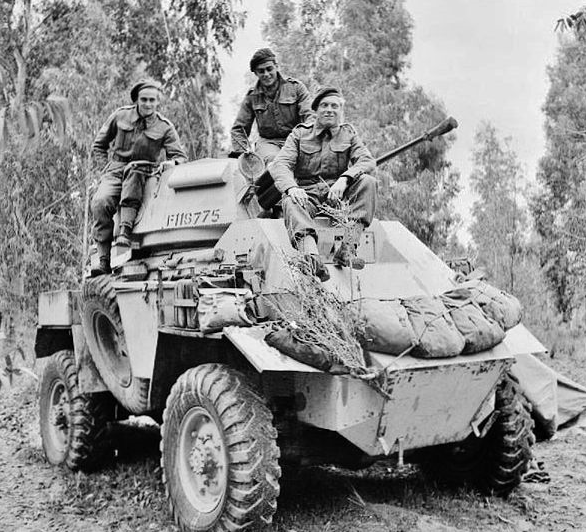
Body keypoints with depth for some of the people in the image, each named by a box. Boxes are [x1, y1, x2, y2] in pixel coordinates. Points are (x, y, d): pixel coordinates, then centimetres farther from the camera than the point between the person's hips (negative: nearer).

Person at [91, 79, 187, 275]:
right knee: (100, 202, -30)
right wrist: (106, 168, 3)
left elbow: (180, 156, -1)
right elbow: (99, 145, 17)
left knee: (133, 171, -39)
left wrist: (171, 162, -25)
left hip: (144, 175, -1)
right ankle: (104, 261, -27)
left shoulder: (165, 127, 4)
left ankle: (125, 230, -45)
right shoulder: (120, 116, 7)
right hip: (115, 171, 1)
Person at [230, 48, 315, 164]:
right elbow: (239, 129, 18)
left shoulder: (295, 87, 7)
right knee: (271, 159, -38)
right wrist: (241, 153, 1)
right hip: (268, 141, 1)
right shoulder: (252, 96, 13)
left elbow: (309, 115, -1)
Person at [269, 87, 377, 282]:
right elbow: (280, 163, -3)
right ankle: (311, 256, -58)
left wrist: (344, 179, -24)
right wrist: (291, 187, -27)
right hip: (306, 193, -1)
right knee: (290, 202, -34)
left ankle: (348, 248, -34)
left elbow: (368, 161, -2)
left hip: (337, 194, 1)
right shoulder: (300, 134, 11)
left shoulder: (348, 134, 14)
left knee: (368, 182, -25)